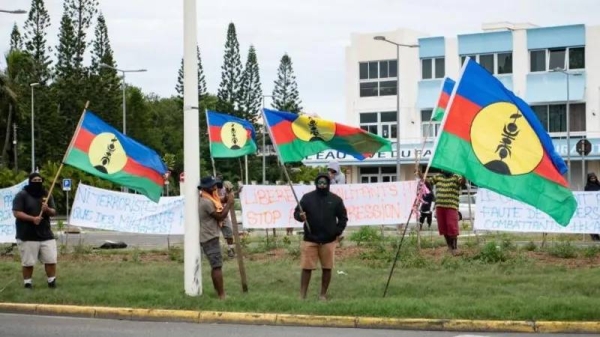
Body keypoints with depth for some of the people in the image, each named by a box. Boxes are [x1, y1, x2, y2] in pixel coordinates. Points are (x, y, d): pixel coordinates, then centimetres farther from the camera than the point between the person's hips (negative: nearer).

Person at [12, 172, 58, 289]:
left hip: (46, 234, 5)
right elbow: (16, 213, -13)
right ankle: (27, 283, 12)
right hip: (27, 236, -4)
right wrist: (32, 218, -21)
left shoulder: (46, 195, 11)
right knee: (28, 262, -1)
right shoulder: (21, 195, -5)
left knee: (51, 260, 4)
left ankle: (52, 281, 16)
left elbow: (54, 212, 11)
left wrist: (47, 209, -13)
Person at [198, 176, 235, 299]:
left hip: (208, 237, 11)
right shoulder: (206, 202, -20)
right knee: (217, 265, -12)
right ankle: (222, 295, -14)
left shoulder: (205, 199, 11)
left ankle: (218, 291, 24)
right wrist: (229, 204, -10)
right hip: (210, 238, -11)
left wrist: (224, 200, 2)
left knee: (215, 265, 17)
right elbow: (220, 216, -18)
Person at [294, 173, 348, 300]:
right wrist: (300, 216, -19)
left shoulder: (336, 200, 5)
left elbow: (343, 217, 12)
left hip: (329, 240, 1)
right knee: (306, 267, -2)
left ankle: (323, 294, 15)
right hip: (310, 239, -1)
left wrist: (338, 232, 3)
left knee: (327, 268, 4)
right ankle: (302, 295, 2)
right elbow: (296, 212, 4)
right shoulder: (307, 197, 2)